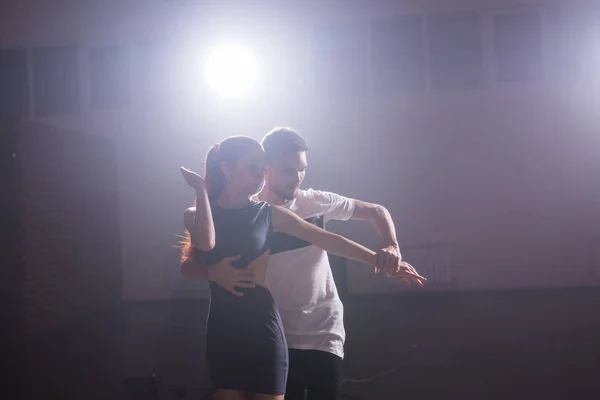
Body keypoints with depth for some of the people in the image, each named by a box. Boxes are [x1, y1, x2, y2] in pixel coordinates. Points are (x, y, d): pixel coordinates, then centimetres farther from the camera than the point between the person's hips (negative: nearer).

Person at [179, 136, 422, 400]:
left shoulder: (269, 214, 3)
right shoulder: (197, 214, 5)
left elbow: (329, 240, 0)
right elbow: (205, 243, -19)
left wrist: (380, 260, -4)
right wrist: (201, 188, -13)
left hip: (263, 330, -1)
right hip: (222, 332, 1)